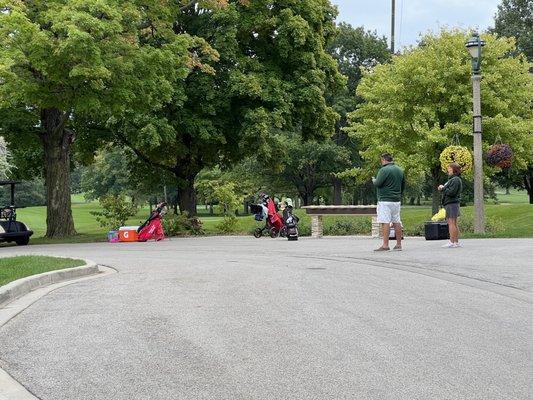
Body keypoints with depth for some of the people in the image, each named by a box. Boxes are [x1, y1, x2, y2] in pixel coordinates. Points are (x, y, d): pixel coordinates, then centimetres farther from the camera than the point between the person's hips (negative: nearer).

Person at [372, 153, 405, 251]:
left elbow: (377, 184, -16)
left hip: (385, 200, -8)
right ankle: (398, 244, 14)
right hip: (397, 200, 8)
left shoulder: (384, 170, -13)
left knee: (385, 222, -8)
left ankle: (385, 245, -10)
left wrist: (374, 180, 5)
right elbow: (403, 185, 19)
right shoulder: (400, 170, 13)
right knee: (397, 222, 11)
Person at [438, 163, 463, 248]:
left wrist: (442, 189, -9)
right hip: (450, 203, 11)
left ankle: (452, 242, -12)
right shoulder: (452, 179, 22)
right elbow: (448, 190, 23)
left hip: (452, 203, -11)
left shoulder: (456, 180, -12)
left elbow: (451, 192, -21)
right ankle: (456, 242, 17)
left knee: (452, 223, -11)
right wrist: (442, 188, 5)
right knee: (454, 224, 12)